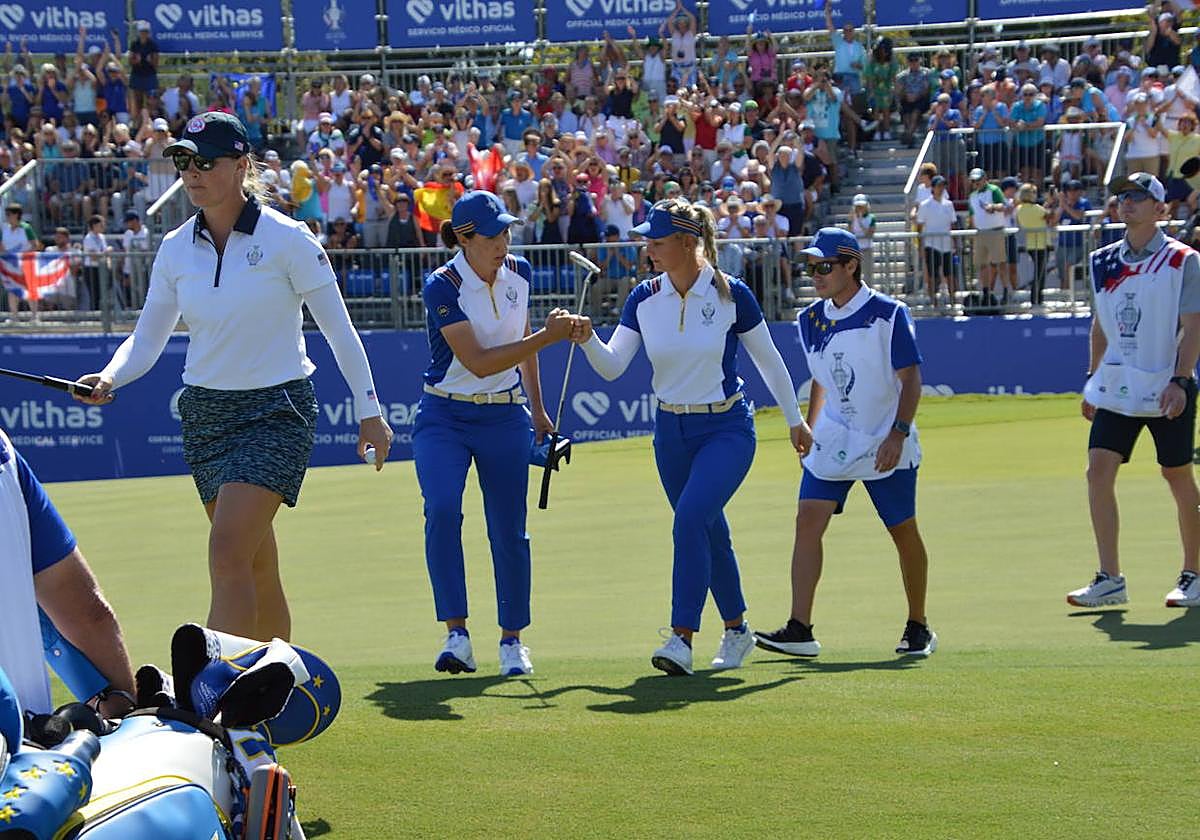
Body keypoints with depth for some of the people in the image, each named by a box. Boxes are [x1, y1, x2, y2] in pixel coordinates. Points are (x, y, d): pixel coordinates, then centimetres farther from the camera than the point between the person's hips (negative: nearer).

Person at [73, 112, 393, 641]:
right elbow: (146, 339, 7)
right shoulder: (176, 249, 4)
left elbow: (338, 329, -3)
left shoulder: (287, 239, -9)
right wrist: (108, 379, -13)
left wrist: (368, 411, -2)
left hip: (276, 409, -5)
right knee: (256, 567, 10)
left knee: (227, 553, -19)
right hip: (204, 413, 5)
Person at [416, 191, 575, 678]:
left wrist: (537, 408, 22)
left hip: (505, 418, 4)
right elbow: (480, 362, -23)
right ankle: (456, 634, -18)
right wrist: (547, 336, -27)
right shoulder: (442, 287, -17)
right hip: (444, 417, -4)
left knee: (508, 531, 2)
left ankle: (512, 640, 18)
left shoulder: (518, 274, 0)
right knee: (442, 509, -24)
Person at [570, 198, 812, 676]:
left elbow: (768, 361, 1)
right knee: (709, 534, 14)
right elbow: (612, 367, -8)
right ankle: (736, 630, 33)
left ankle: (682, 638, -25)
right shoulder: (644, 300, -2)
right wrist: (587, 339, -28)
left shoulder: (731, 295, -11)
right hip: (671, 431, 5)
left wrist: (794, 420, 8)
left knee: (690, 517, -24)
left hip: (727, 428, -5)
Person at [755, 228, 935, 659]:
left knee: (904, 531, 3)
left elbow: (910, 380, -11)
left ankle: (919, 627, 20)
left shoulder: (888, 314, -10)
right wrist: (809, 432, 18)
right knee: (808, 521, -11)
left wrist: (898, 433, -21)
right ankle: (799, 630, -14)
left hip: (886, 444, -4)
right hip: (832, 440, 4)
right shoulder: (811, 320, 6)